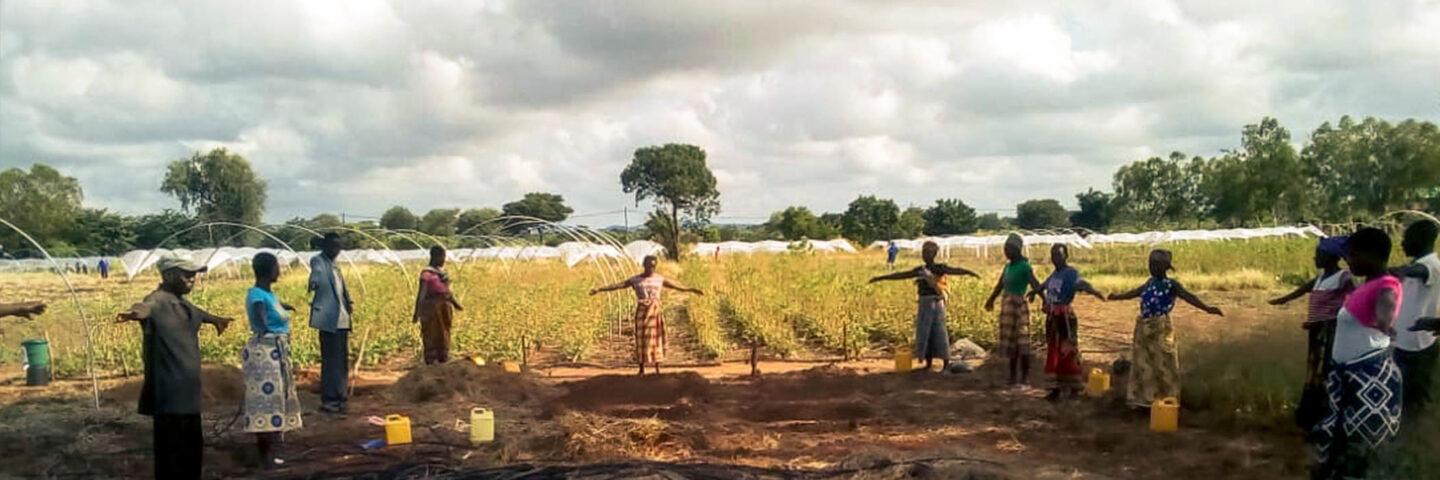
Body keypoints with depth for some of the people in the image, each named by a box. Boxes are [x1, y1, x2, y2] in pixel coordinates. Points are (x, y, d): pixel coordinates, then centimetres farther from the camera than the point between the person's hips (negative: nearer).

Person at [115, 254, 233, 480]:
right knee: (171, 452, -8)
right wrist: (135, 312, -64)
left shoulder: (182, 303, 15)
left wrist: (216, 319, 59)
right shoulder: (158, 300, -15)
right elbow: (146, 307, -40)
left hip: (187, 391, 10)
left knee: (192, 448, 19)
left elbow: (198, 313, 38)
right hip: (168, 393, -10)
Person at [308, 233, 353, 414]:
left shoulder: (335, 265, 19)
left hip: (342, 319, 9)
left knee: (342, 360, 14)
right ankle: (328, 400, -3)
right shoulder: (318, 261, -6)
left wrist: (349, 301, 9)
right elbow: (317, 272, -29)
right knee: (331, 360, -8)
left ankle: (339, 396, 25)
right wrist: (314, 283, -49)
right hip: (329, 319, -9)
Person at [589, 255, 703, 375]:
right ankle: (641, 369, 8)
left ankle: (657, 368, 9)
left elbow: (677, 286, 12)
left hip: (655, 311, 1)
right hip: (642, 312, -1)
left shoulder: (660, 279, 6)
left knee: (656, 338, 2)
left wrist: (692, 290, 14)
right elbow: (617, 285, -3)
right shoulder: (635, 280, 1)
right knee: (641, 339, 0)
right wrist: (599, 289, -9)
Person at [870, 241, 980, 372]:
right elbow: (901, 275, 17)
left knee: (939, 333, -3)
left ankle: (946, 364, 5)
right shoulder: (920, 270, 12)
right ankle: (928, 364, 17)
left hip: (936, 304, -6)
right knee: (924, 334, 7)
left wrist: (968, 272, -40)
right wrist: (881, 278, 18)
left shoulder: (939, 268, -4)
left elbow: (954, 270, -20)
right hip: (924, 305, 6)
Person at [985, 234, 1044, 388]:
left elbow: (1035, 285, -23)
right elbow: (1000, 285, 27)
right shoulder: (1008, 266, 12)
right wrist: (991, 299, 38)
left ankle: (1024, 379, 0)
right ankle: (1013, 378, 20)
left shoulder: (1025, 267, -11)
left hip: (1019, 306, -8)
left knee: (1022, 343, -4)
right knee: (1010, 343, 13)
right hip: (1007, 307, 8)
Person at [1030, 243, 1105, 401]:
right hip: (1052, 317, 8)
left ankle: (1074, 388, 4)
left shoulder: (1071, 273, -11)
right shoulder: (1054, 274, 13)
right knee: (1054, 351, 12)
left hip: (1065, 316, -8)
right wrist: (1036, 291, 57)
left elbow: (1082, 284, -31)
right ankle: (1059, 387, 21)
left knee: (1068, 352, -5)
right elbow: (1045, 284, 36)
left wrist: (1094, 292, -53)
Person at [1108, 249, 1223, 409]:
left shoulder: (1171, 284, -9)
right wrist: (1118, 297, 43)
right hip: (1143, 328, 7)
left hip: (1160, 328, -6)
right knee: (1142, 363, 13)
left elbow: (1188, 297, -23)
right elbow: (1136, 292, 28)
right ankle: (1144, 398, 25)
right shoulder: (1150, 282, 10)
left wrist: (1207, 308, -40)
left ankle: (1168, 400, 10)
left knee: (1163, 364, 0)